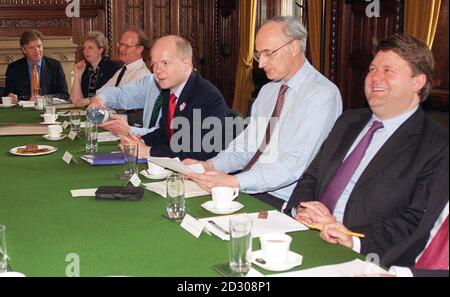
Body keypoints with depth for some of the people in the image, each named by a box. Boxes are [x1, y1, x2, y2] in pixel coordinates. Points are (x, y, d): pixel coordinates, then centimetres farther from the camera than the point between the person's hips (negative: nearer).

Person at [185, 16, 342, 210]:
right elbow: (245, 148, 14)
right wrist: (210, 166, -5)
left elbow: (295, 165, -21)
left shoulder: (322, 94, -13)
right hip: (246, 188, 7)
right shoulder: (267, 91, 15)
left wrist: (235, 181, -28)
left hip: (282, 201, -7)